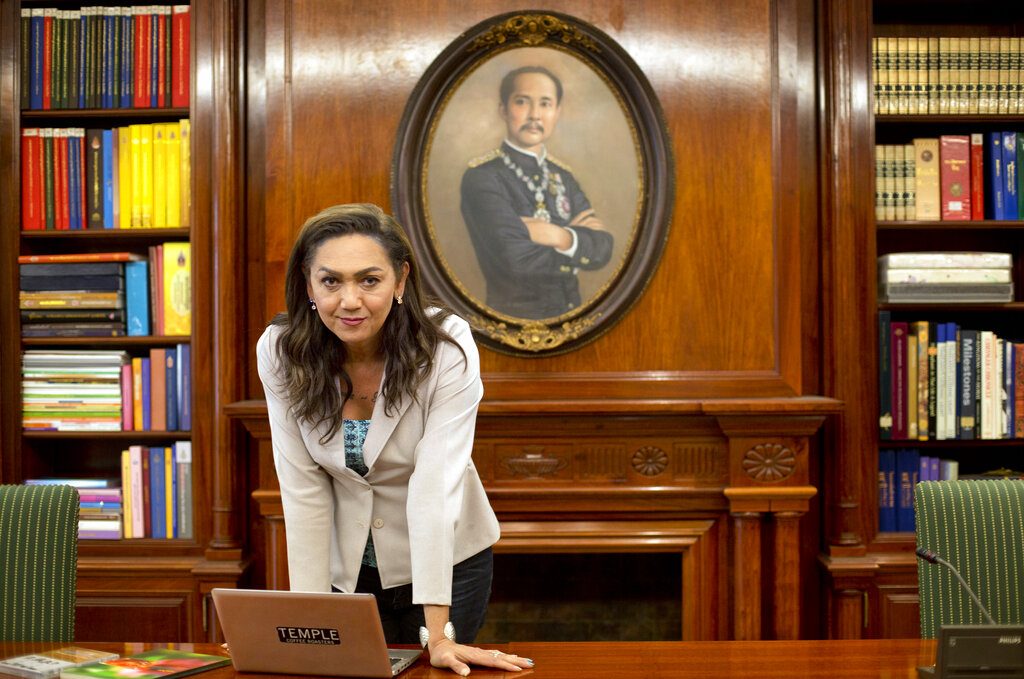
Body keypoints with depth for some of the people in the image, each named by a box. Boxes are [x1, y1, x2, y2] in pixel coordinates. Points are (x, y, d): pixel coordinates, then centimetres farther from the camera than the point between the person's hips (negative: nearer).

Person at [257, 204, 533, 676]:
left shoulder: (446, 347, -24)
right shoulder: (279, 352, -17)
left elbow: (435, 485, -30)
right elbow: (303, 489, -15)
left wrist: (438, 635, -33)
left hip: (443, 559, -2)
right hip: (344, 565, 2)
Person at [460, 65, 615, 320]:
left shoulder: (562, 175, 5)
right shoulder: (481, 177, -15)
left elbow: (603, 248, -4)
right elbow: (515, 259, -25)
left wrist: (561, 237, -22)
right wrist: (578, 238, -12)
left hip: (571, 312, 6)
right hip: (514, 316, -6)